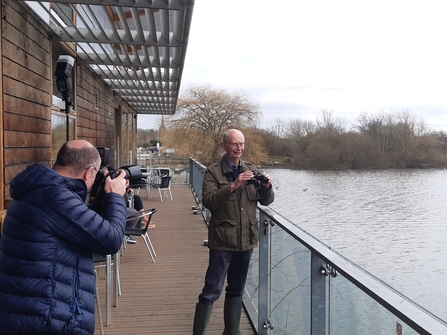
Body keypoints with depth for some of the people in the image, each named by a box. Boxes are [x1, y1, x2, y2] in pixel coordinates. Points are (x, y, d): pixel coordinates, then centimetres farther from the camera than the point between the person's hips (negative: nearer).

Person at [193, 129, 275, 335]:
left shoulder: (251, 170, 9)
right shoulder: (213, 172, -5)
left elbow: (266, 201, 8)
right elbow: (208, 201, -19)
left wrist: (267, 186, -13)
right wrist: (233, 186, -28)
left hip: (246, 239, 5)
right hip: (223, 240, -5)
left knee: (237, 289, 17)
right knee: (212, 291, -4)